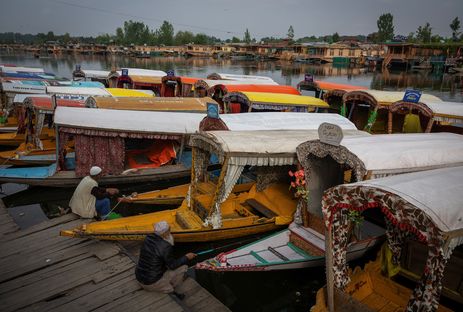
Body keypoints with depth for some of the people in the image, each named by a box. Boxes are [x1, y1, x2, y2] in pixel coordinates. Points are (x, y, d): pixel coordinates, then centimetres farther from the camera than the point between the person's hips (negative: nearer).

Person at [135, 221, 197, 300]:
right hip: (153, 283, -8)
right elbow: (172, 266, -11)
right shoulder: (166, 247, -25)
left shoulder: (148, 238, -3)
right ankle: (170, 292, 8)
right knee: (183, 267, 0)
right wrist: (186, 257, -1)